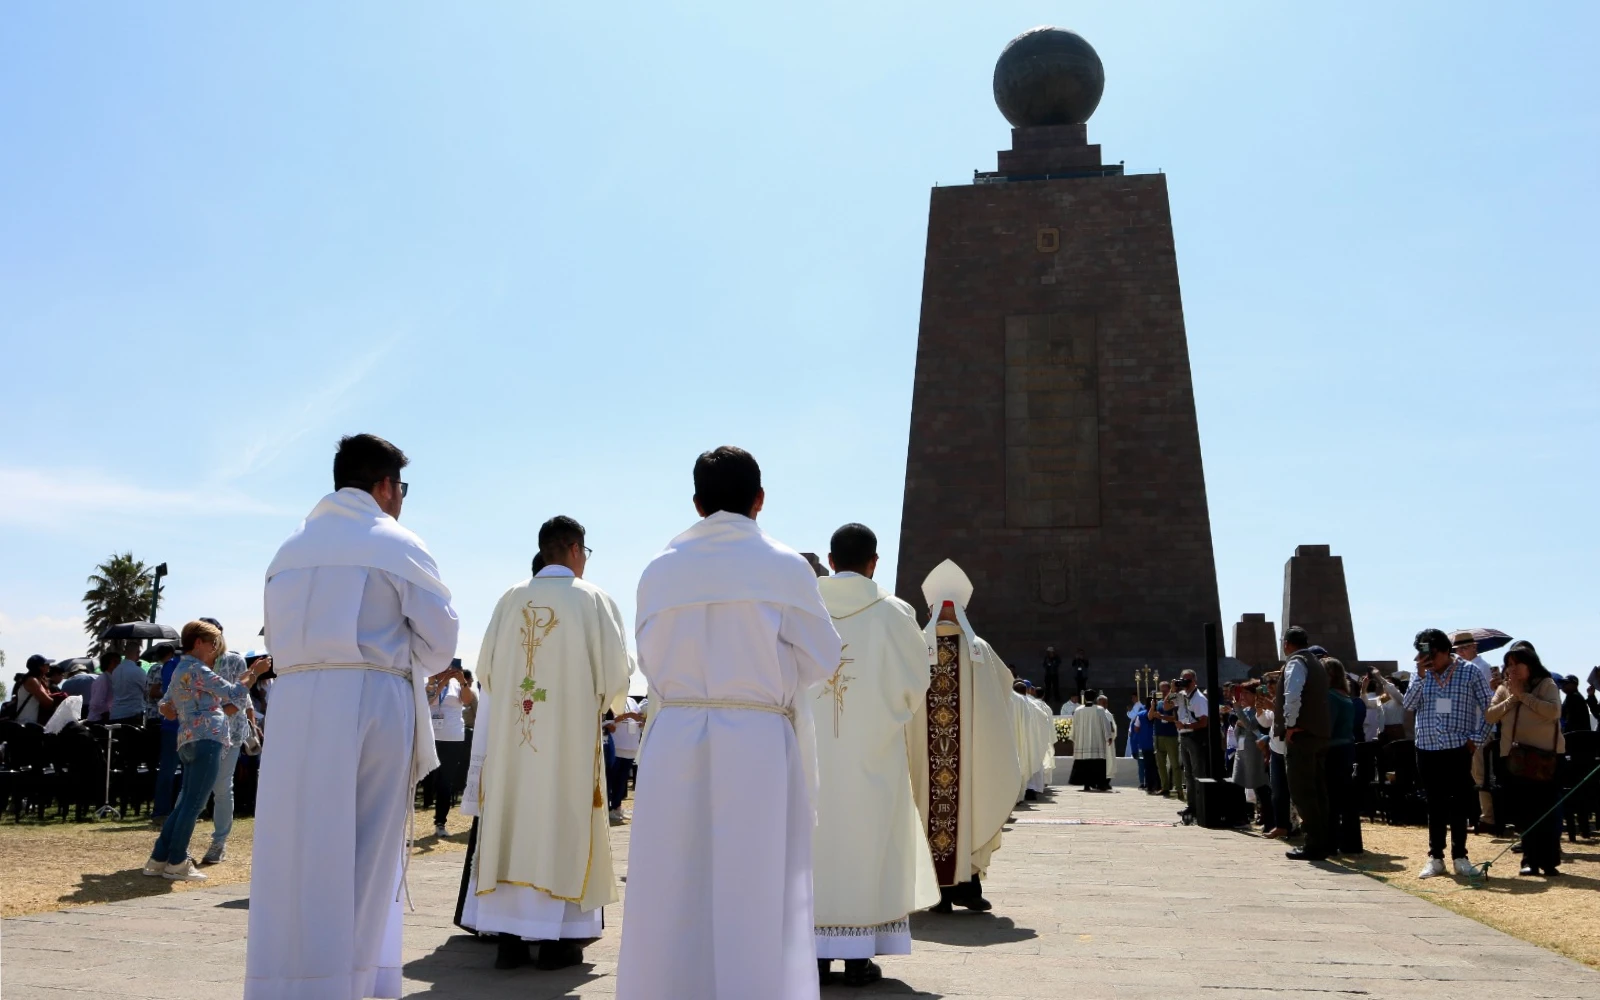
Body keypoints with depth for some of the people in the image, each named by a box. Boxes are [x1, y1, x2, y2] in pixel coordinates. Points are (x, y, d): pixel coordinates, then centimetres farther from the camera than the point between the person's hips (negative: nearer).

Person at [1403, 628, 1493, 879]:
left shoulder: (1469, 671, -2)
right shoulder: (1421, 674, 6)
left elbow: (1488, 706, 1)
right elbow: (1409, 706, -3)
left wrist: (1476, 738, -5)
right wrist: (1420, 676, -11)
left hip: (1459, 748, -2)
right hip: (1428, 749, 2)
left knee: (1459, 804, 3)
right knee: (1435, 804, 8)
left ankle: (1459, 857, 15)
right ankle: (1435, 857, 15)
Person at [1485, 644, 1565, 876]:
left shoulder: (1546, 684, 0)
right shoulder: (1504, 689, 11)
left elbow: (1554, 711, -16)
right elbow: (1489, 716, 1)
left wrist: (1523, 695, -13)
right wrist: (1512, 698, -7)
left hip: (1547, 755, -4)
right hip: (1515, 756, 4)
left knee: (1548, 811, -2)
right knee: (1524, 812, 6)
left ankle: (1550, 861, 7)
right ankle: (1531, 860, 13)